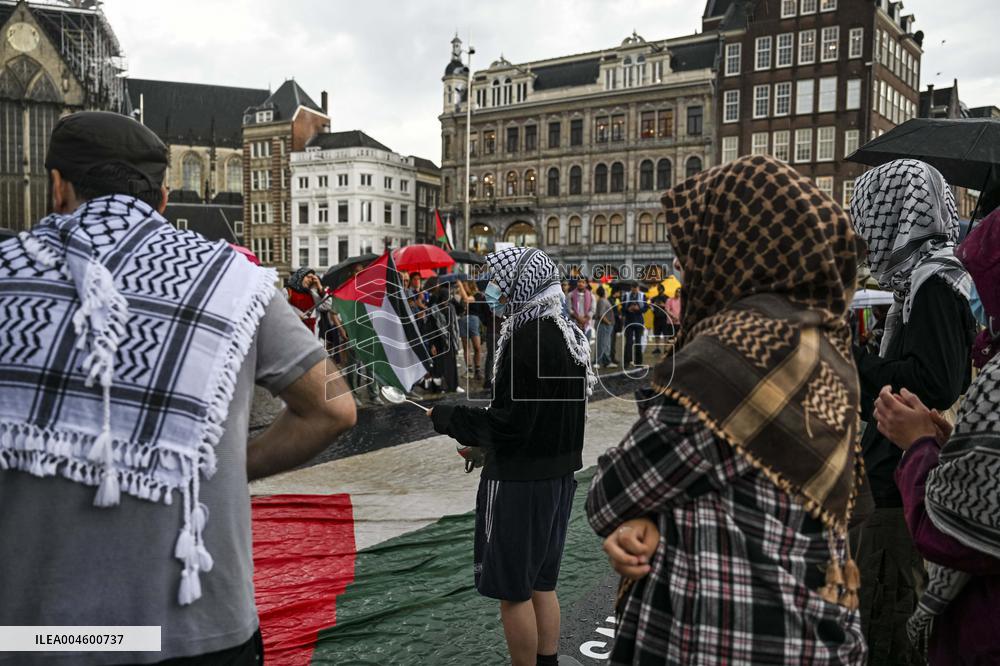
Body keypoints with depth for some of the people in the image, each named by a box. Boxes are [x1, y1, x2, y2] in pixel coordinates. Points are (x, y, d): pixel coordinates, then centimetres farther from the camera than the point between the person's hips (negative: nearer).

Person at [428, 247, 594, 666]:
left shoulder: (525, 341, -21)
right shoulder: (569, 335, 7)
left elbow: (506, 424, -22)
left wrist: (446, 418, -8)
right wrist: (481, 441, 14)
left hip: (520, 481, -9)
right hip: (559, 474, 9)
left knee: (513, 591, 5)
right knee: (542, 584, 19)